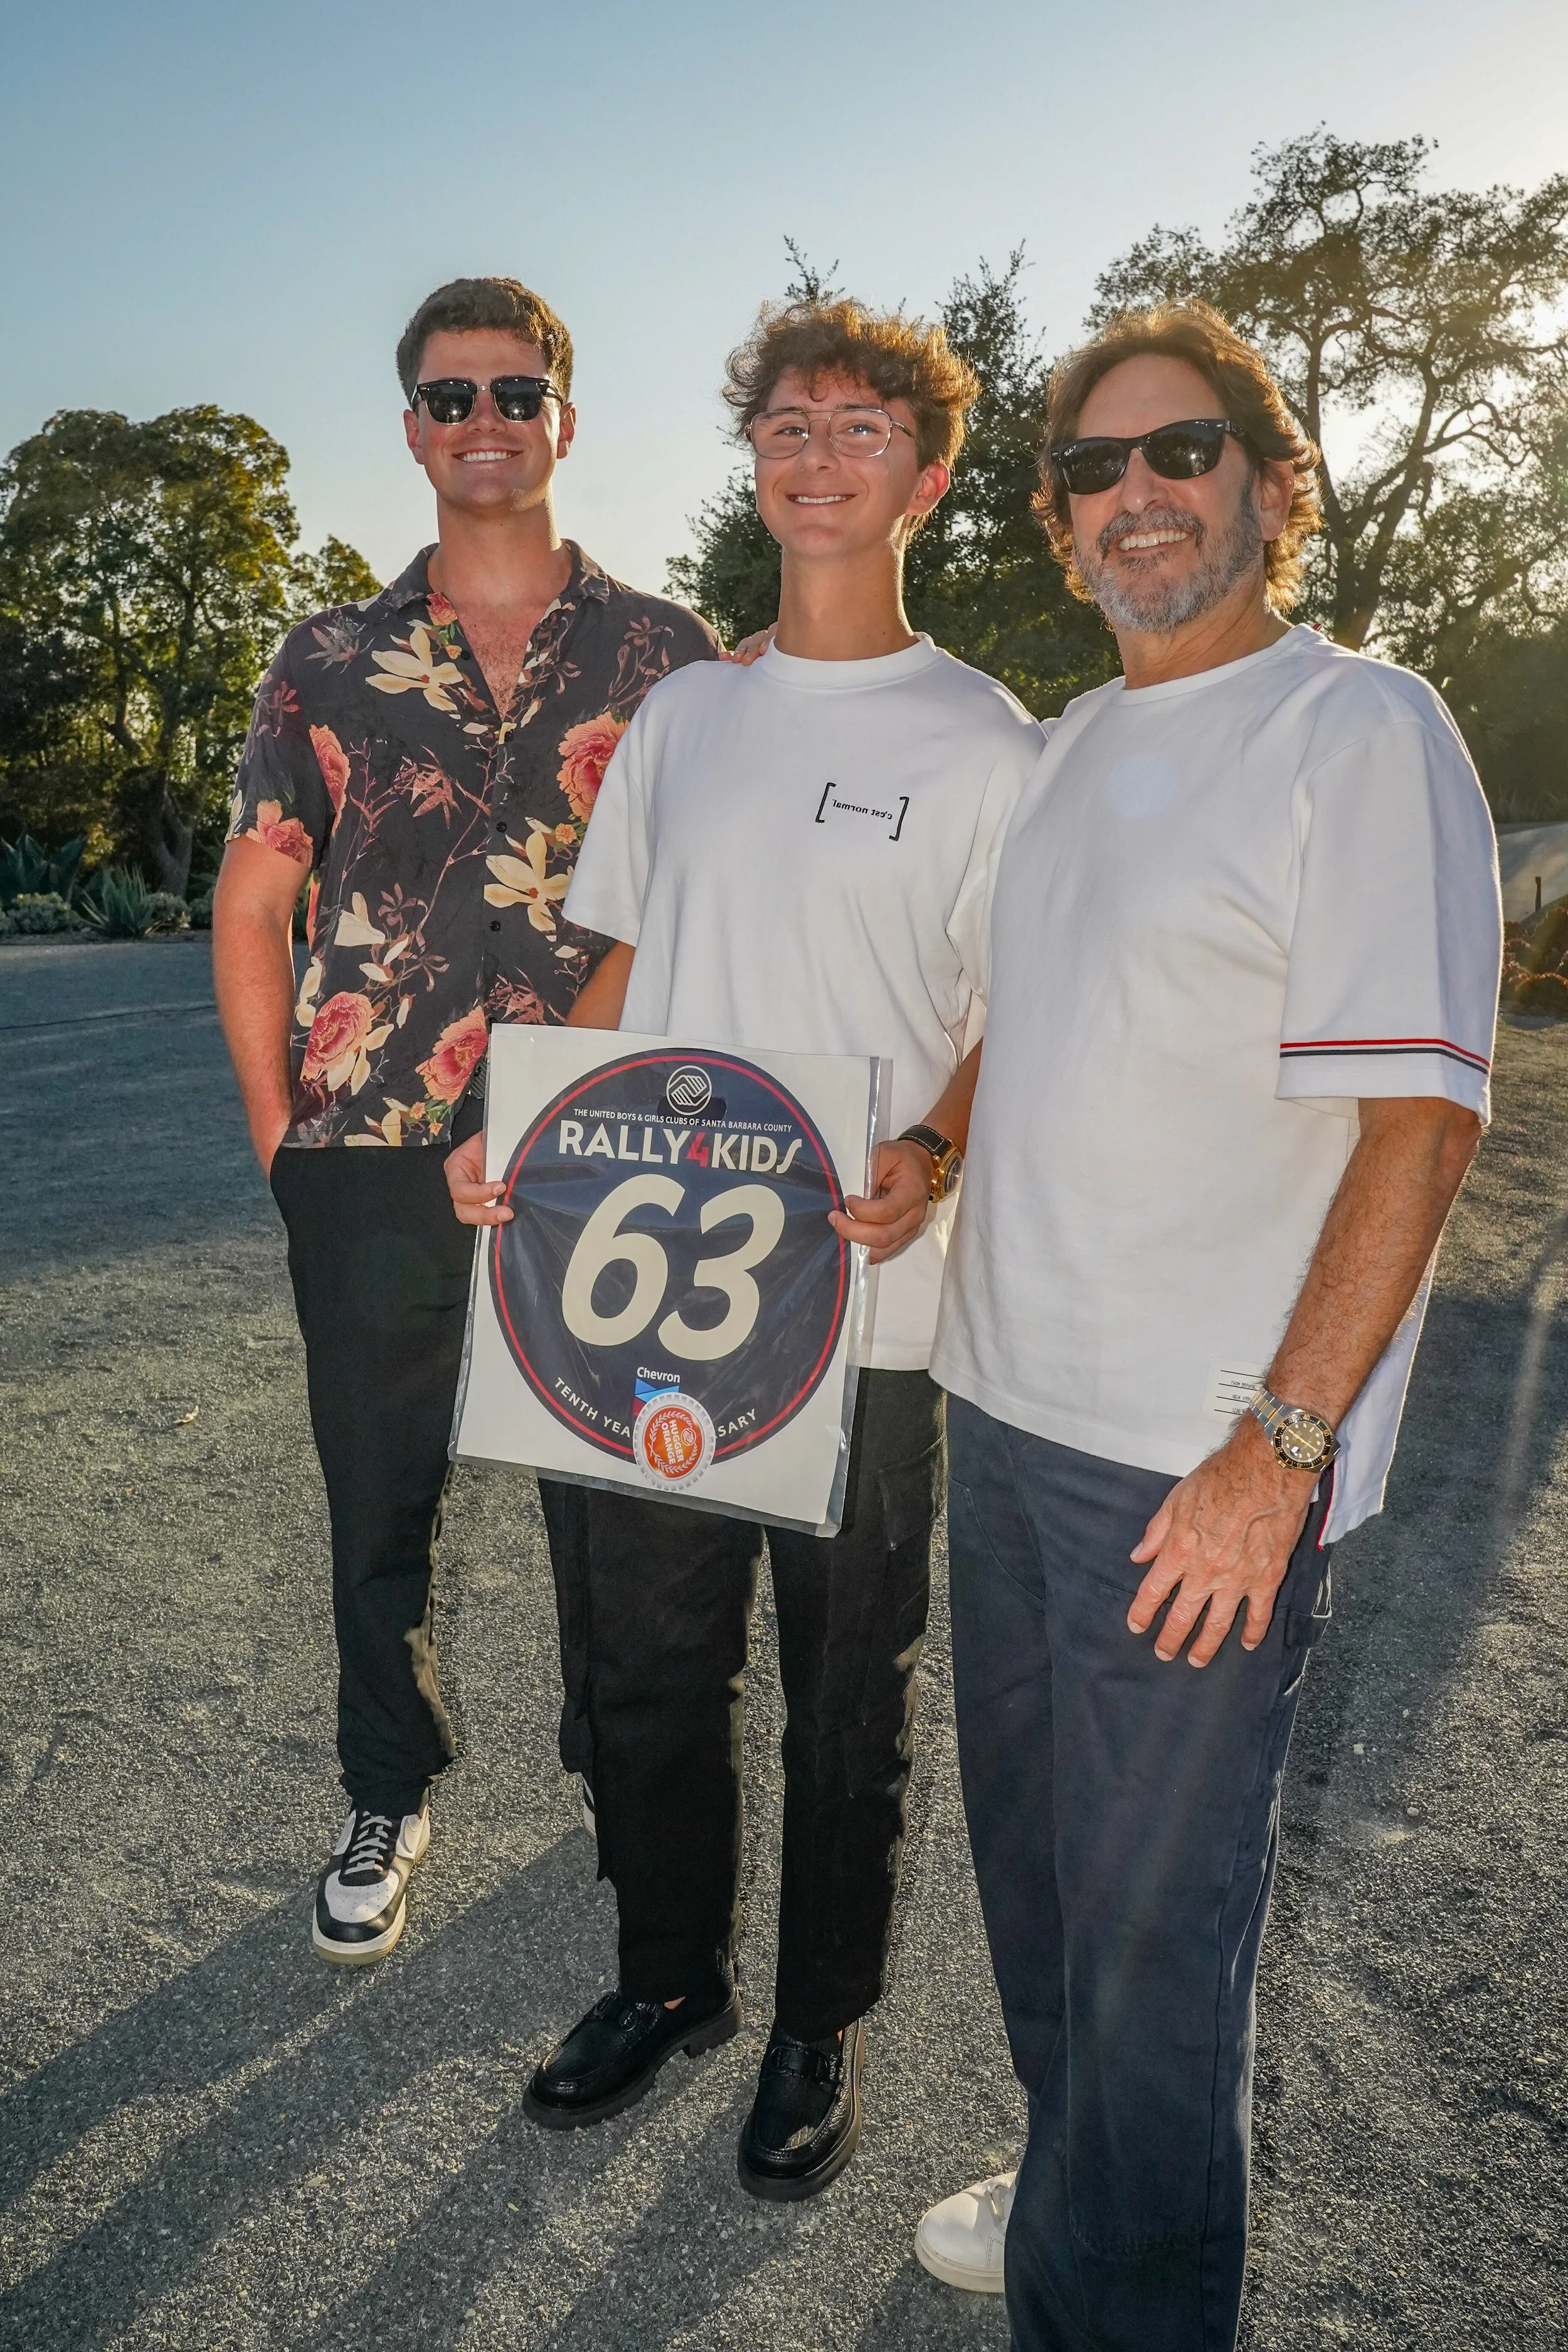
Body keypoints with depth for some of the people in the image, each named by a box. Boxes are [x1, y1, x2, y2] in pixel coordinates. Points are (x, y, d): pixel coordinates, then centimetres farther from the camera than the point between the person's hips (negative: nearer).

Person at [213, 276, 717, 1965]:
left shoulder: (664, 655, 4)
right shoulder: (330, 661, 7)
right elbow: (249, 908, 9)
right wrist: (277, 1133, 3)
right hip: (370, 1162, 1)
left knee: (609, 1488, 11)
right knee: (379, 1504, 12)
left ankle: (620, 1771, 36)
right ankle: (387, 1796, 35)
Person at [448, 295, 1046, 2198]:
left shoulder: (983, 739, -3)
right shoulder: (682, 715, 12)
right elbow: (623, 969, 15)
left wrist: (933, 1157, -22)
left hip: (863, 1311, -4)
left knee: (845, 1695, 11)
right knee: (649, 1661, 16)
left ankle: (821, 2023, 35)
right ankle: (669, 1978, 40)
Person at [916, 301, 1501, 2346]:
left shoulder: (1365, 734, -10)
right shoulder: (1074, 745, 13)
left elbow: (1419, 1117, -17)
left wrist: (1283, 1442, -20)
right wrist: (926, 1157, 11)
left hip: (1209, 1459, -8)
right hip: (1009, 1408, 8)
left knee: (1157, 1928, 7)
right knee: (1034, 1857, 22)